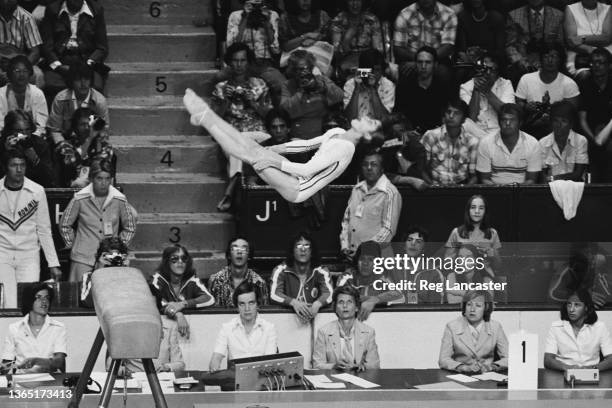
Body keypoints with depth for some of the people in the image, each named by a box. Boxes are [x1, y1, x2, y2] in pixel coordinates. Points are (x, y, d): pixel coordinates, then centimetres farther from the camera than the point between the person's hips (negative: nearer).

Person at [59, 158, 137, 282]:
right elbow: (64, 225, 9)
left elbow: (130, 228, 14)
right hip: (83, 259, -1)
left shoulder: (119, 200, 1)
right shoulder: (80, 199, -3)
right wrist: (71, 244, 5)